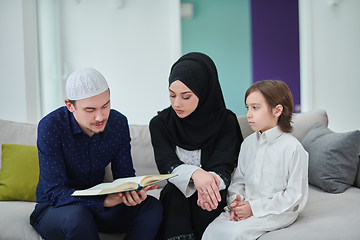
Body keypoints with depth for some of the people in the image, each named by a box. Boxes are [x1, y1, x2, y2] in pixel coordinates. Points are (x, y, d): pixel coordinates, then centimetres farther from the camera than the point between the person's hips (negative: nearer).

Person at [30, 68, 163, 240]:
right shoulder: (50, 127, -22)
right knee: (77, 217, -39)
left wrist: (132, 192, -28)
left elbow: (124, 173, -1)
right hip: (54, 209, -4)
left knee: (152, 207, -19)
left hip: (98, 204, 5)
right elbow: (55, 192, -26)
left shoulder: (118, 123, -7)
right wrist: (104, 201, -41)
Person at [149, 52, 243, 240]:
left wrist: (208, 183, -36)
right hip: (176, 199, 1)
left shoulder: (225, 121, -3)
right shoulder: (160, 123, 2)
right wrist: (194, 173, -35)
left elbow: (223, 167, -12)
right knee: (175, 192, -30)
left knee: (205, 198, -32)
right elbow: (167, 165, -12)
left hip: (214, 196, -1)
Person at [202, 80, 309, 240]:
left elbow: (296, 196, -12)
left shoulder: (293, 148, -11)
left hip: (277, 212, -5)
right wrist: (236, 201, -7)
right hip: (247, 207, 6)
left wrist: (254, 207, -16)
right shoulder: (248, 143, 10)